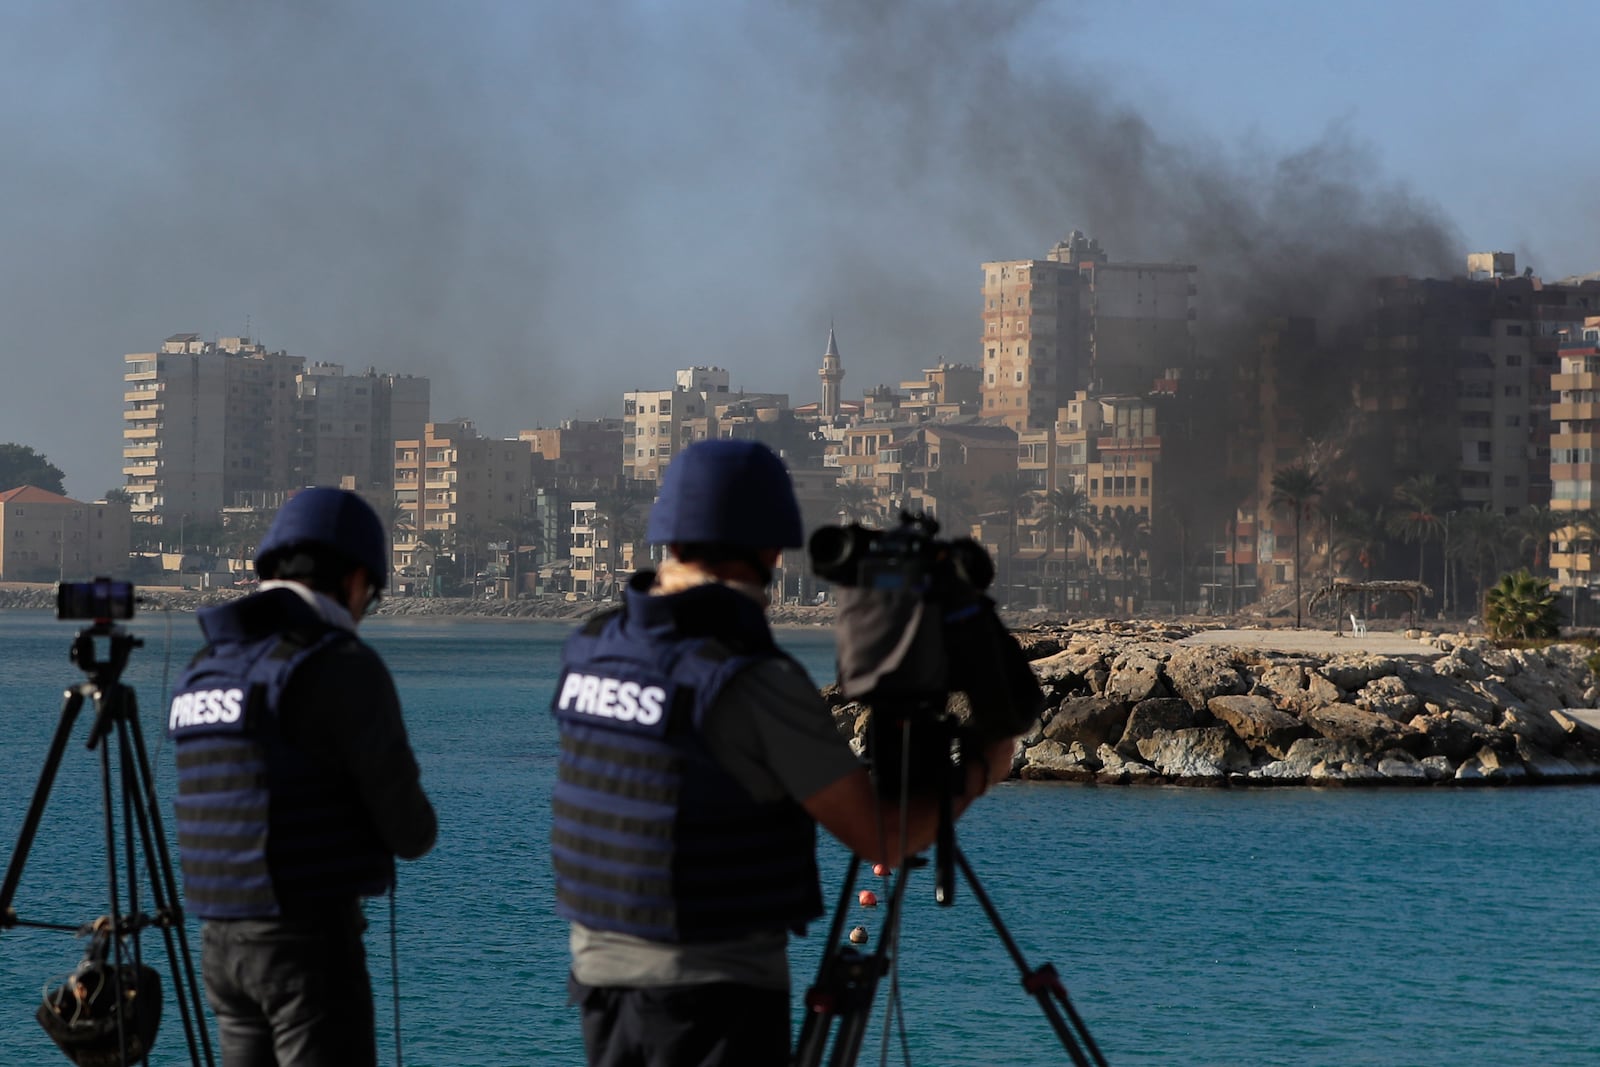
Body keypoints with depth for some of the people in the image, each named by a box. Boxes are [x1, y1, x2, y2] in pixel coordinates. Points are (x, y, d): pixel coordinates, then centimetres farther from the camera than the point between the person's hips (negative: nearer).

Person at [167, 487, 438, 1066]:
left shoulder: (205, 667, 11)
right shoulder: (341, 665, -12)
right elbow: (410, 830, -10)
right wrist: (416, 828, 13)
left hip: (222, 939, 8)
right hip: (310, 937, -8)